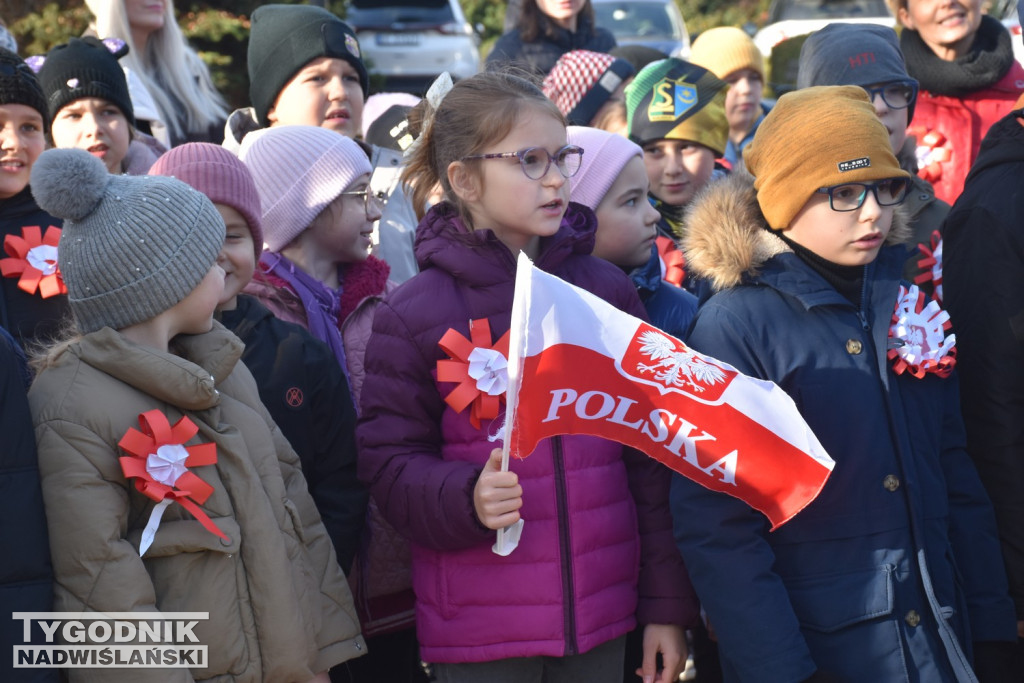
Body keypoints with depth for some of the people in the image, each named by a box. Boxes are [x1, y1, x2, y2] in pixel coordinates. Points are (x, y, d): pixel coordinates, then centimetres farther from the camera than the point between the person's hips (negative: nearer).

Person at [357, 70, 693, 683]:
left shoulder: (607, 291, 5)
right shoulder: (416, 315, -4)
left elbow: (650, 453, 8)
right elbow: (389, 461, -3)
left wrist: (667, 605, 6)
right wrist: (466, 497, -23)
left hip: (601, 615, 3)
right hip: (478, 629, -3)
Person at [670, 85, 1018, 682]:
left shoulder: (906, 301, 5)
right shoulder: (734, 324, -11)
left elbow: (954, 470, 12)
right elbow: (715, 522, -14)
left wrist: (992, 626, 9)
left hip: (939, 634, 5)